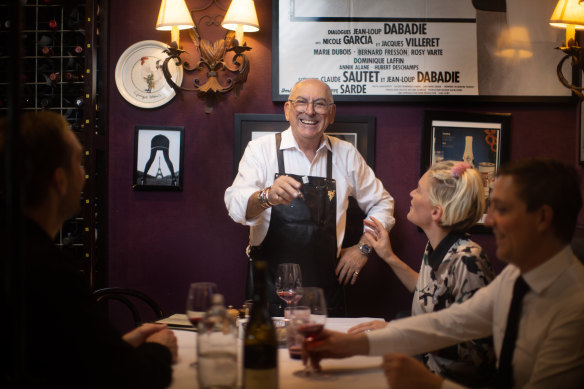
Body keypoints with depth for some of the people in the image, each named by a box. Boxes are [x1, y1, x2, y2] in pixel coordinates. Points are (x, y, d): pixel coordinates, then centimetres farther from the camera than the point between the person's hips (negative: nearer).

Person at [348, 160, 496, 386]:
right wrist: (390, 258, 18)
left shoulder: (466, 261, -24)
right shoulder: (434, 249, 2)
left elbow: (477, 350, -25)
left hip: (452, 379, -8)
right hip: (426, 363, 8)